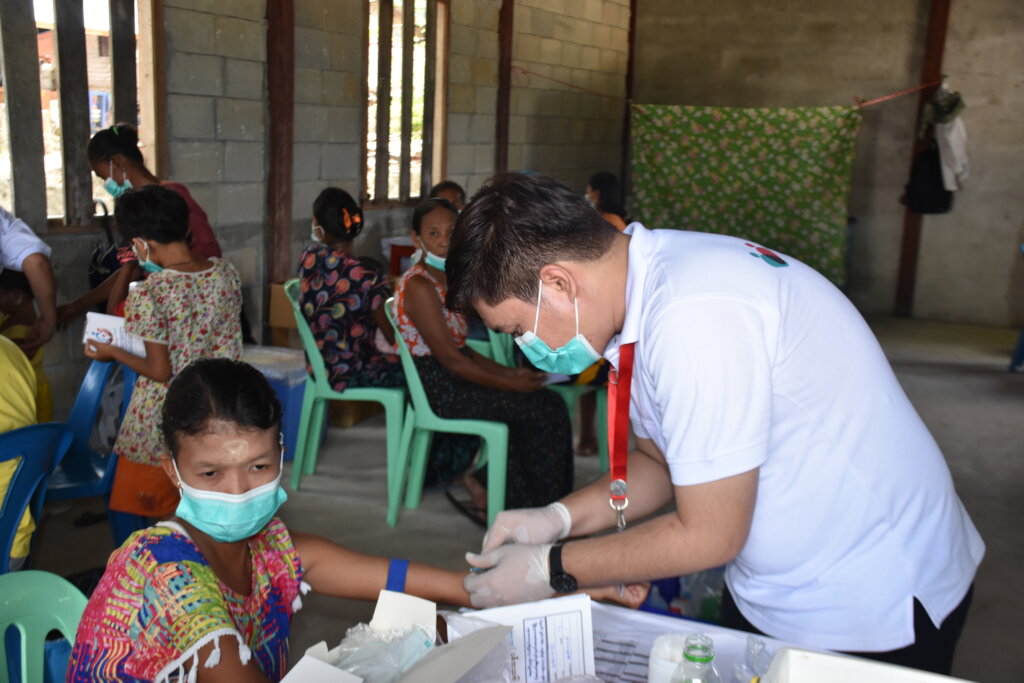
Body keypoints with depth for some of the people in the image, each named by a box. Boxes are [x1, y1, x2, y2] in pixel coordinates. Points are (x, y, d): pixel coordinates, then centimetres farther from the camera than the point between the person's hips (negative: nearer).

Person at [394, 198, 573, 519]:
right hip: (439, 390, -9)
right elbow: (450, 359, -20)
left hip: (452, 381, 9)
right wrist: (512, 383, -15)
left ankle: (486, 486, 11)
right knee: (549, 408, -9)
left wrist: (508, 372, 5)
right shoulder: (419, 285, -17)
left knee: (544, 400, 5)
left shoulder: (443, 279, 13)